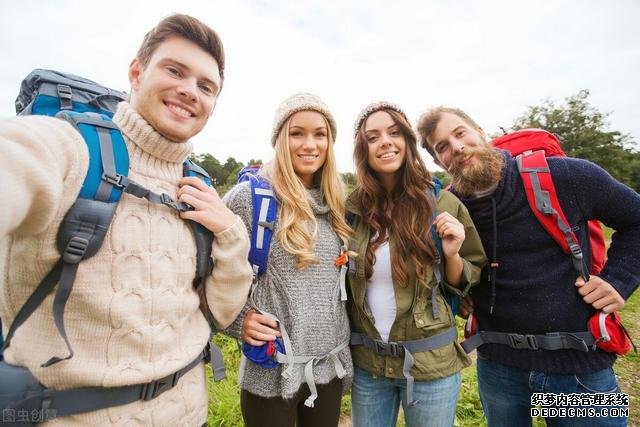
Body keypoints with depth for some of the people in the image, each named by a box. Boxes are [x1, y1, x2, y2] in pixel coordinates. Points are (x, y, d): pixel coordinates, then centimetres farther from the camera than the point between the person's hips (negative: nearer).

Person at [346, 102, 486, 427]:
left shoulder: (443, 204, -11)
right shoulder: (351, 208, -6)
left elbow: (466, 283, -1)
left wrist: (452, 254, -18)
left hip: (430, 363, -1)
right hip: (366, 363, 2)